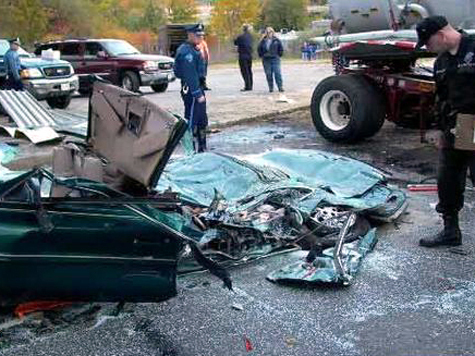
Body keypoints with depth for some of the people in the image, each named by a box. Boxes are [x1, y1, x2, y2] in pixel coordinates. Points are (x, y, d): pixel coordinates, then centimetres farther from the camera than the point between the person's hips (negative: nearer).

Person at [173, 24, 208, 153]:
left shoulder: (194, 49, 15)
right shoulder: (186, 51, -17)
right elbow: (190, 75, -23)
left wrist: (200, 91, 17)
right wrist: (197, 94, -24)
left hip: (197, 87, 11)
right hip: (191, 89, -11)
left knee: (202, 121, 18)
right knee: (192, 122, -5)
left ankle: (201, 149, 30)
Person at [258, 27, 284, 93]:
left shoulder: (276, 40, 2)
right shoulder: (263, 41, 4)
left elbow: (281, 49, 9)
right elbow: (259, 49, 14)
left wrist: (279, 55, 4)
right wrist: (262, 56, 8)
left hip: (275, 59, -1)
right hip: (266, 60, 1)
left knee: (277, 73, -8)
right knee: (268, 74, 3)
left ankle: (280, 87, -6)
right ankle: (271, 87, 11)